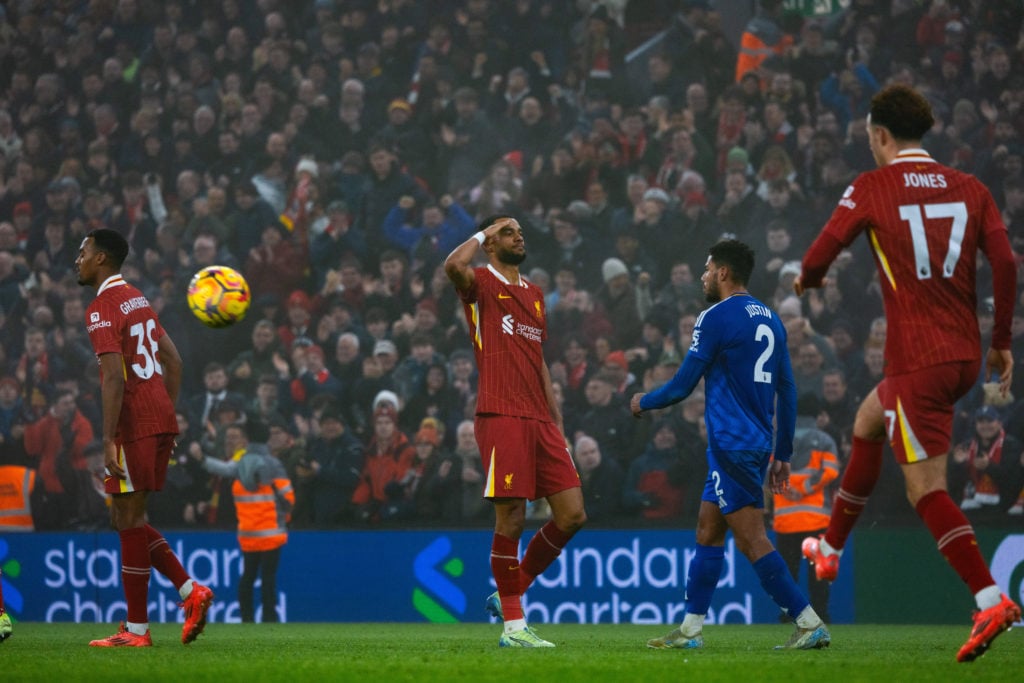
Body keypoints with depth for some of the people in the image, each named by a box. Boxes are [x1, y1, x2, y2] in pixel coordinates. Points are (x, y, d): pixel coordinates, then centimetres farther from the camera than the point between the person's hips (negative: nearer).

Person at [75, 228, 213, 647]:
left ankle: (136, 630, -1)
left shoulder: (102, 310, -11)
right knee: (127, 519, 15)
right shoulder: (138, 300, 17)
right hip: (161, 420, 9)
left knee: (129, 521, -3)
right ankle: (190, 591, 6)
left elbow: (114, 378, -20)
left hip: (134, 425, -9)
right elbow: (173, 361, 20)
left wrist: (109, 441, -21)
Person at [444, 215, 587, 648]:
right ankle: (513, 624, 1)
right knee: (511, 519, -7)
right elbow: (454, 265, -24)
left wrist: (557, 422, 20)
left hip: (539, 420, 7)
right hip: (501, 417, -7)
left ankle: (511, 592, 18)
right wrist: (484, 233, -5)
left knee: (572, 515, 1)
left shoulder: (534, 295, 23)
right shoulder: (482, 284, 1)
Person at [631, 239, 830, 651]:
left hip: (732, 445, -9)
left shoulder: (716, 318, -10)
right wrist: (782, 455, 20)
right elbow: (787, 391, 16)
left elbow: (682, 385, -8)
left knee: (753, 540, -9)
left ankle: (810, 624, -12)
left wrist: (643, 403, 12)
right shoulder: (770, 319, 14)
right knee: (707, 530, 14)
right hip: (757, 443, 9)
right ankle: (690, 629, 15)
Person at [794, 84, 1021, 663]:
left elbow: (817, 260, -2)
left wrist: (808, 280, 23)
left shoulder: (872, 188, -4)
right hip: (965, 355, 7)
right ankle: (831, 549, 41)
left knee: (927, 489, -6)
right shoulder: (969, 188, 6)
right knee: (868, 422, 29)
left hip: (917, 361, -7)